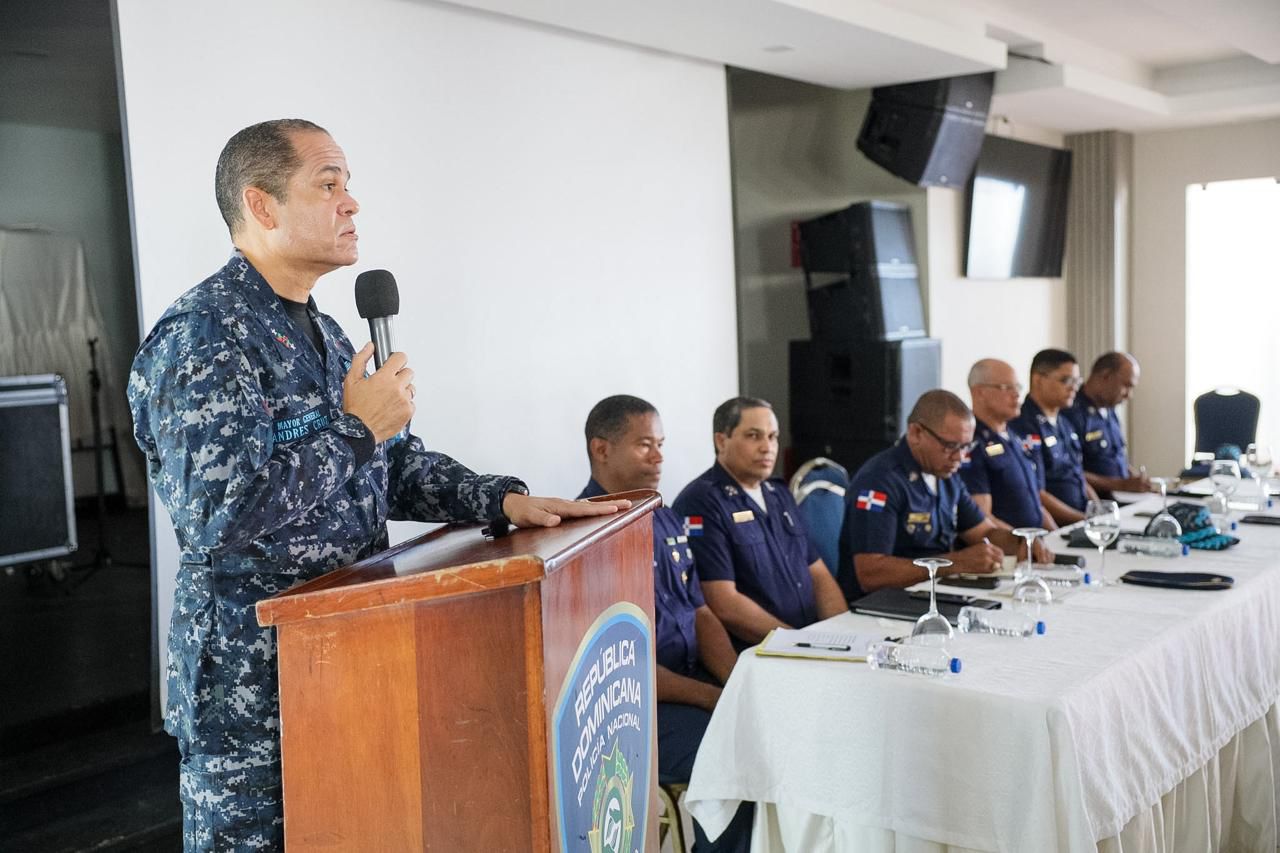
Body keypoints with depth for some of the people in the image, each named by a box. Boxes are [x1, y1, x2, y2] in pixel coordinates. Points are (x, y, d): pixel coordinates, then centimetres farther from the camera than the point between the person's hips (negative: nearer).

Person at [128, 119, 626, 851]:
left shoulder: (324, 334, 14)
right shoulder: (202, 336, -16)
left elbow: (399, 465, 19)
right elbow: (215, 515, -27)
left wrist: (503, 501, 4)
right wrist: (355, 428, -19)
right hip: (253, 684, -8)